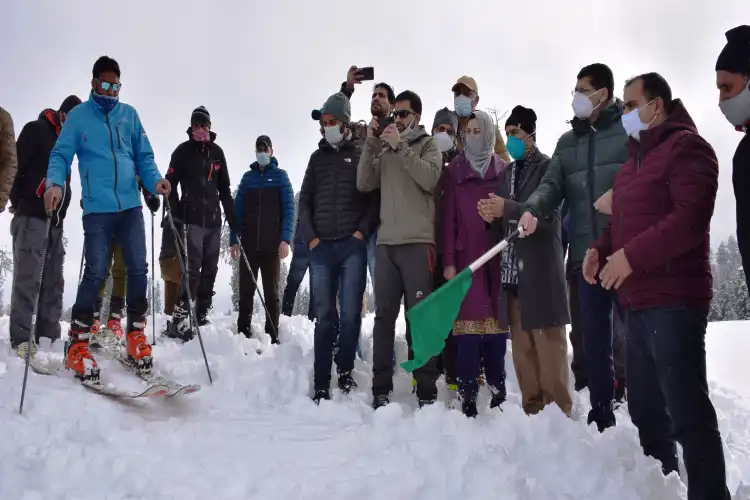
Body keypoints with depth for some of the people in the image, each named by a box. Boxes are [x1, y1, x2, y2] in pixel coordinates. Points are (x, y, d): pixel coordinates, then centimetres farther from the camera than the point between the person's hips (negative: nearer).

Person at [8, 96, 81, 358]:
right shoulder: (36, 130, 1)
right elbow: (17, 164, -7)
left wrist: (61, 209, 12)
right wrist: (19, 201, -10)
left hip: (55, 219, 8)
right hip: (31, 215, -8)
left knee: (53, 281, 4)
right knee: (28, 277, -12)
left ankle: (49, 339, 6)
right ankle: (22, 340, -13)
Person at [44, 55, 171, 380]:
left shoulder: (129, 115, 13)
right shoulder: (78, 116, 6)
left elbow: (143, 155, 12)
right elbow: (61, 154, 1)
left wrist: (155, 180, -8)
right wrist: (55, 183, -19)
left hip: (131, 206, 3)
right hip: (97, 208, -3)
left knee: (138, 270, 1)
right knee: (95, 273, -6)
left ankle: (135, 335, 15)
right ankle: (78, 343, 6)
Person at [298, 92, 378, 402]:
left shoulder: (362, 153, 8)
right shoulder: (317, 157, 18)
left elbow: (375, 196, 0)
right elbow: (305, 200, 14)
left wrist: (363, 231, -10)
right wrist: (310, 237, 3)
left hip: (352, 246, -3)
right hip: (321, 247, 3)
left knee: (350, 314, -2)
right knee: (324, 316, 2)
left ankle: (345, 372, 15)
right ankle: (321, 385, 4)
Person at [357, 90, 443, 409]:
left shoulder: (428, 144, 9)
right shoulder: (384, 150, 21)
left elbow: (429, 179, -10)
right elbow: (364, 184, 9)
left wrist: (400, 147, -10)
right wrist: (371, 144, 2)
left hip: (418, 242, -4)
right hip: (386, 243, 4)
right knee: (384, 315, 4)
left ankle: (426, 391, -1)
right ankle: (381, 387, 9)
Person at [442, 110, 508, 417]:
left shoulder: (503, 169, 10)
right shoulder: (454, 170, 8)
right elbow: (448, 217, 3)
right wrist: (448, 261, -4)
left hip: (497, 255, 1)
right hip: (465, 256, -1)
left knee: (496, 322, 3)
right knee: (467, 325, -5)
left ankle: (498, 393, 13)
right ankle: (467, 398, -1)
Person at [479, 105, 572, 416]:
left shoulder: (547, 167, 0)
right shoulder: (507, 172, 20)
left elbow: (550, 216, -11)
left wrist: (508, 209, -20)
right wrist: (492, 217, -1)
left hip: (540, 269, -6)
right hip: (512, 270, 6)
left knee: (549, 346, -5)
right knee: (521, 348, 6)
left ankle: (559, 411, 1)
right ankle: (531, 410, 13)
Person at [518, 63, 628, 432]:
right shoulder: (567, 142, 16)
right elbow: (552, 185, 4)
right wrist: (532, 209, -16)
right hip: (587, 252, 5)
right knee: (594, 338, 11)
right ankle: (601, 416, 23)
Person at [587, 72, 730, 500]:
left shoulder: (686, 147, -6)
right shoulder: (635, 159, 22)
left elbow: (691, 217, -20)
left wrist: (631, 256, -22)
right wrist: (601, 248, 7)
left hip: (674, 301, -9)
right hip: (639, 301, 10)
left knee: (687, 412, -7)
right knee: (645, 407, 16)